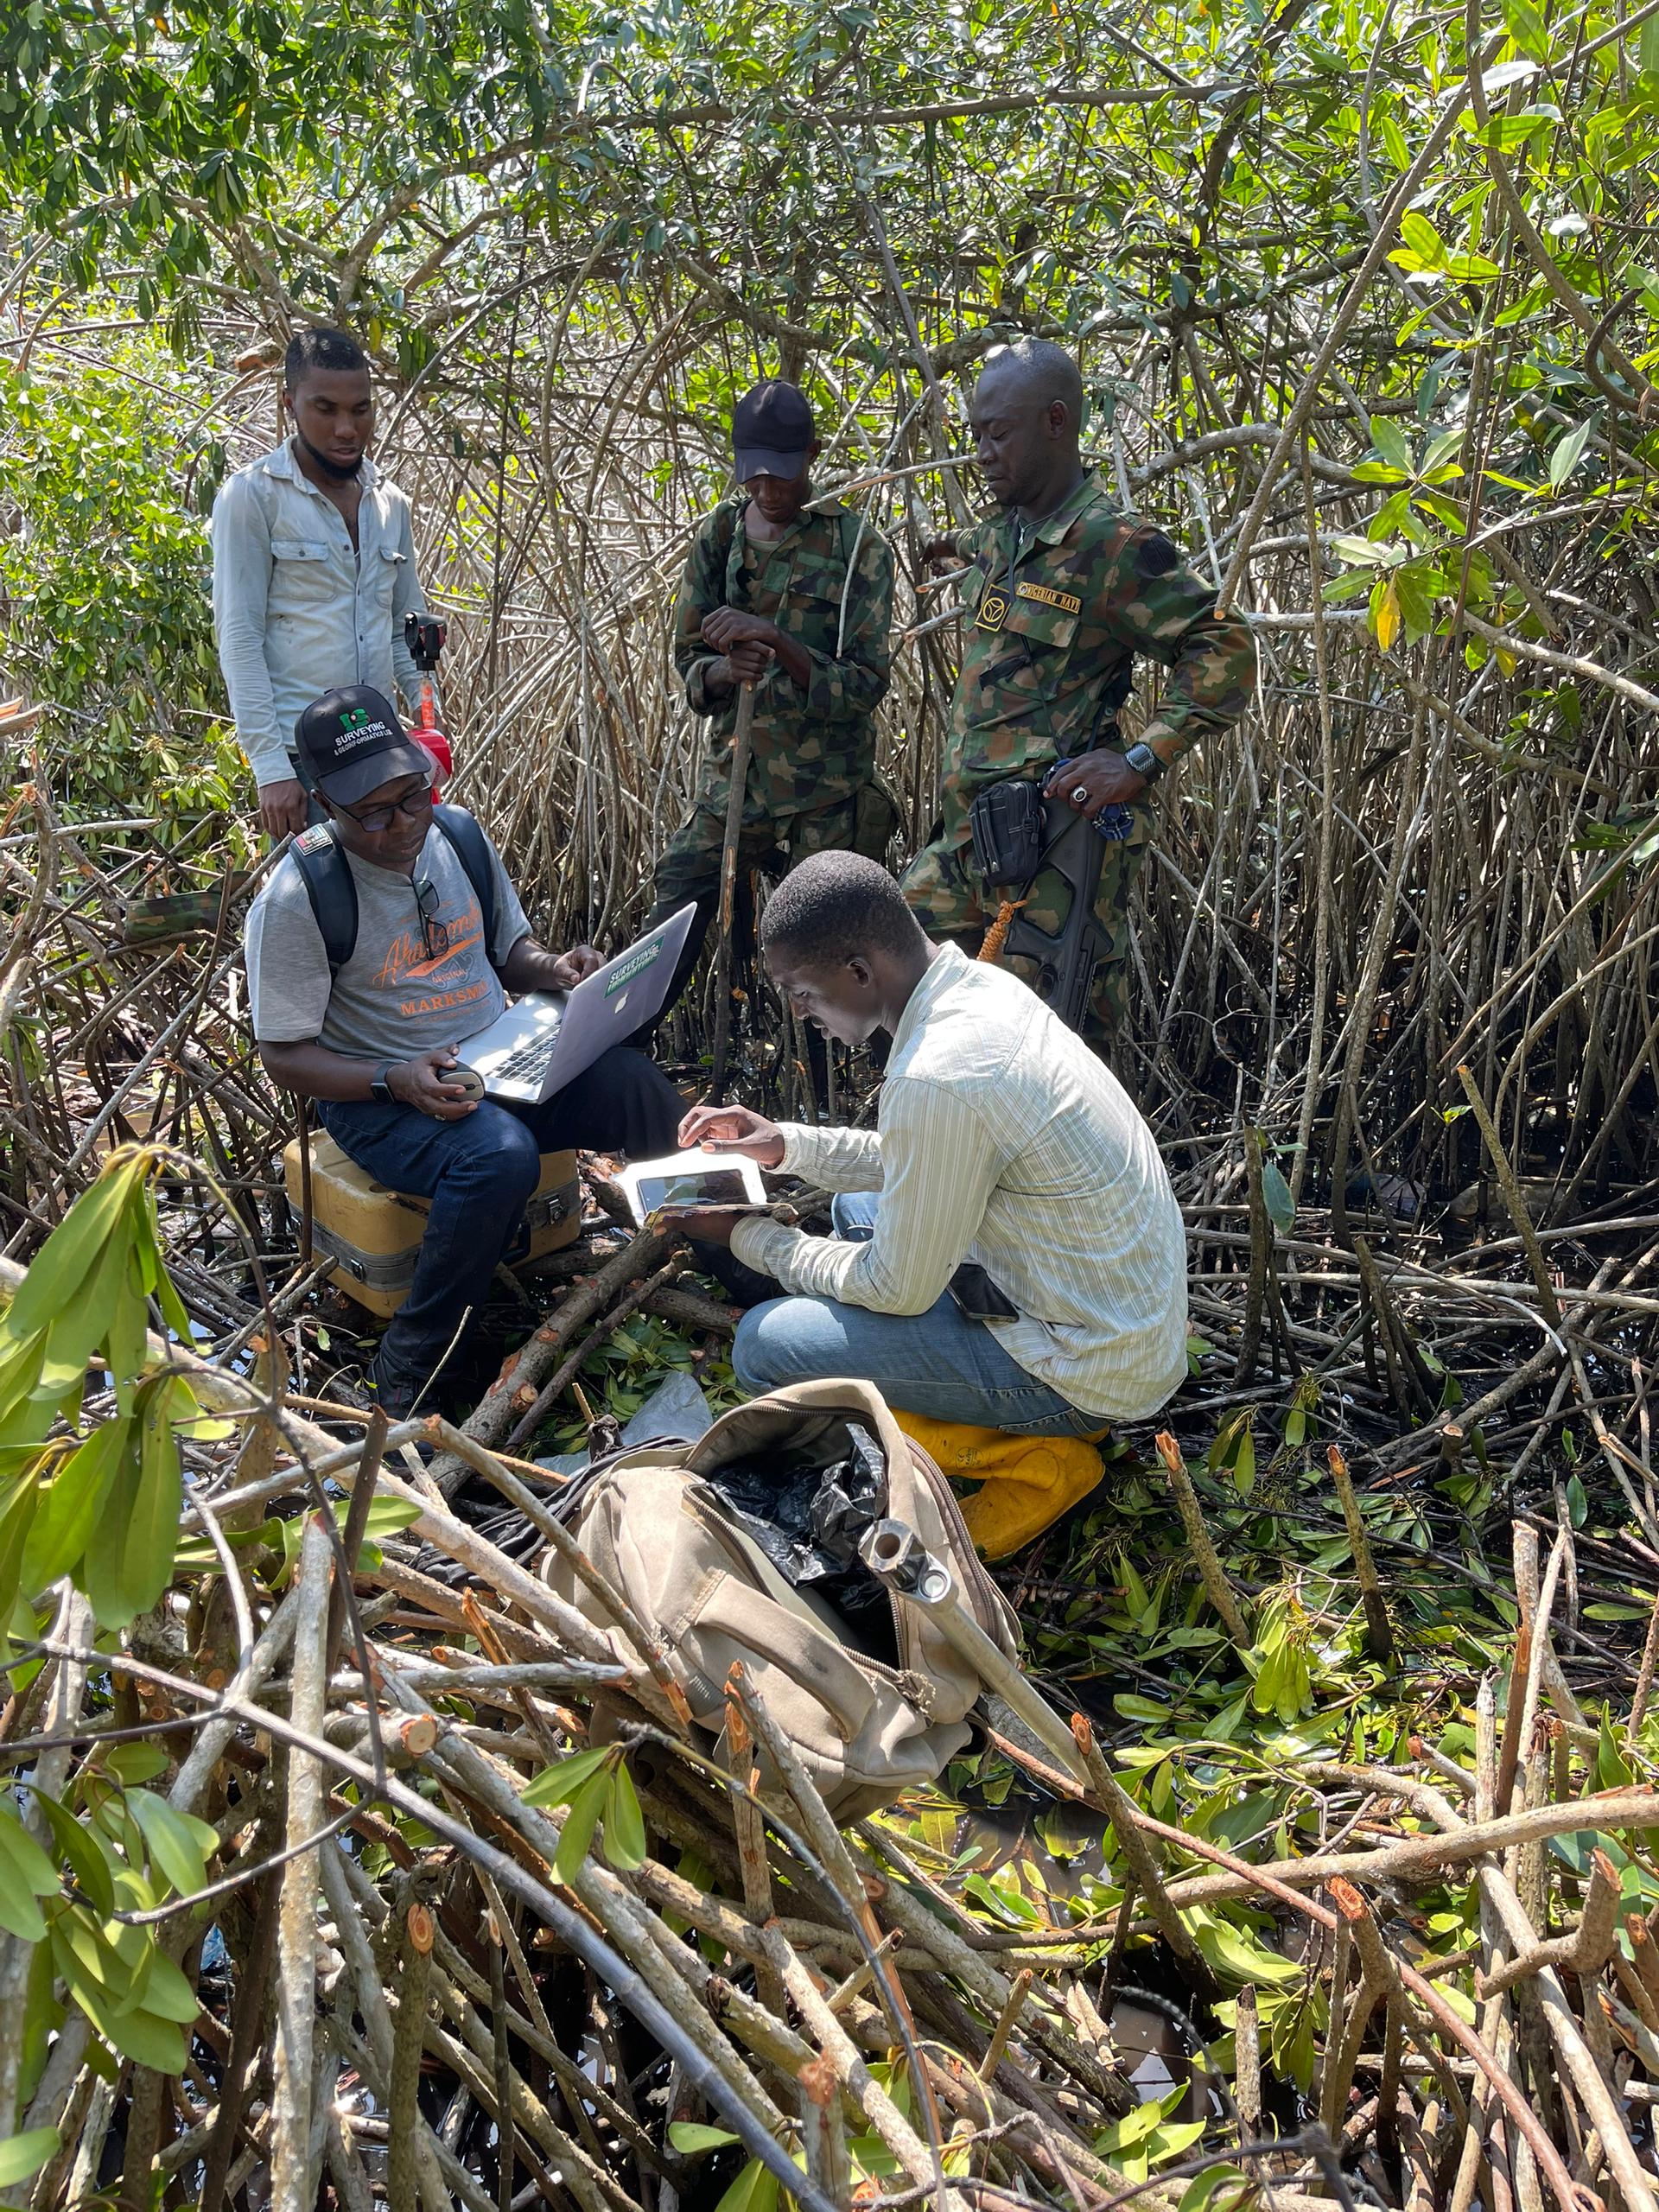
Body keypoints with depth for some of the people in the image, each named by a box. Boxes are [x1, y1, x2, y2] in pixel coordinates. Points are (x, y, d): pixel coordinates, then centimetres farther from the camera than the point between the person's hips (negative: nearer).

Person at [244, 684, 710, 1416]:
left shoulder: (459, 838, 5)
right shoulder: (297, 898, -13)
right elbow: (286, 1056, -10)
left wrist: (554, 969, -5)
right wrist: (393, 1080, -26)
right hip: (377, 1095, -5)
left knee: (638, 1086, -21)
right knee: (500, 1155, -37)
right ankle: (405, 1374, -23)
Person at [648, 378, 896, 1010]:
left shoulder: (858, 548, -8)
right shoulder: (719, 537, 4)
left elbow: (865, 685, -12)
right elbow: (689, 662, 6)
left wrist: (776, 640, -27)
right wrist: (726, 670, -19)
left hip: (827, 796, -3)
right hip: (732, 774, 4)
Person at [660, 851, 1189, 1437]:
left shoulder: (934, 1081, -29)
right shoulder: (982, 984, 0)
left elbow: (896, 1289, -17)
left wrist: (747, 1235, -3)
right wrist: (787, 1143, 8)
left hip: (1091, 1377, -10)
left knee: (765, 1343, -11)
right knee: (859, 1204, 25)